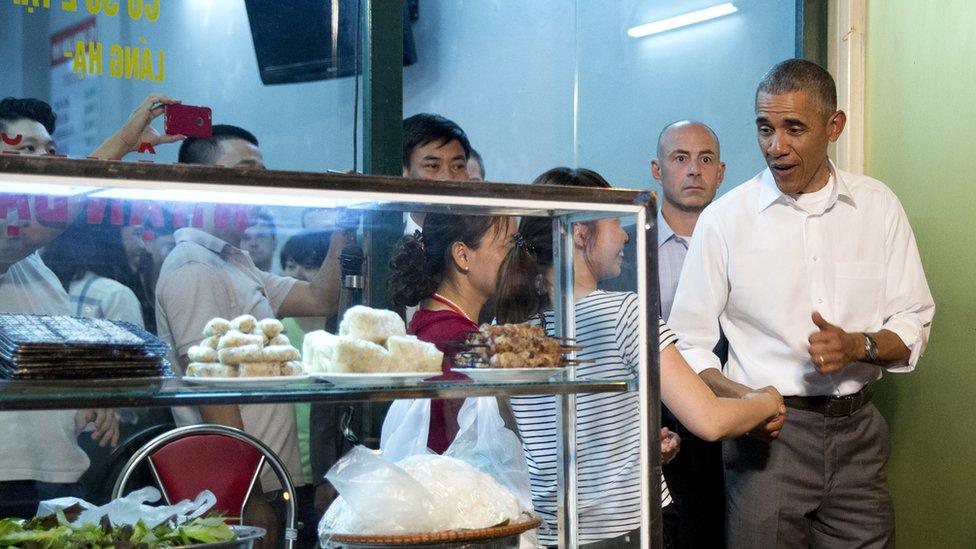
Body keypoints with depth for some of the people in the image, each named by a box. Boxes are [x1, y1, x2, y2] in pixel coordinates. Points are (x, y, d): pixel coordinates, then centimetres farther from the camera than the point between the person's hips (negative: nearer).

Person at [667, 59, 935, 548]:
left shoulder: (878, 206, 4)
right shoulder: (724, 219, -3)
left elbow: (913, 325, 6)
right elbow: (689, 343, -2)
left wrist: (857, 346, -14)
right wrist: (735, 397, -20)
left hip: (857, 432, 2)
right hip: (767, 433, -2)